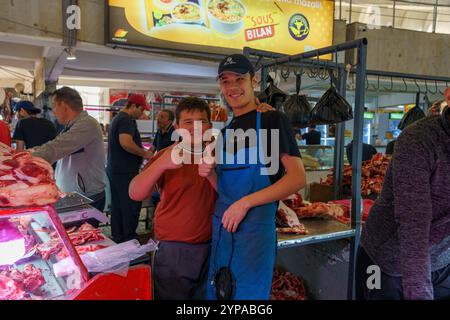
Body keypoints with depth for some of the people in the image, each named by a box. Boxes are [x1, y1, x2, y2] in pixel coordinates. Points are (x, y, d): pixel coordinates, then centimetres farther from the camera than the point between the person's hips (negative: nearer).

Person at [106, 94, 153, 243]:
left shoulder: (118, 118, 19)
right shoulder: (127, 120, -14)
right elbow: (126, 142, -30)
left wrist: (143, 151, 22)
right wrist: (144, 153, -18)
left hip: (115, 169, 11)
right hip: (125, 172, -11)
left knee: (117, 206, 15)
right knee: (131, 206, -2)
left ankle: (117, 237, 24)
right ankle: (129, 239, 7)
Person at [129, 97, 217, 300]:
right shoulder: (166, 156, -7)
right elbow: (135, 194, -18)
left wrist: (212, 176, -24)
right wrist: (162, 163, -35)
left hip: (210, 246, 3)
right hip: (173, 249, -2)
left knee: (206, 295, 18)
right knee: (171, 296, 11)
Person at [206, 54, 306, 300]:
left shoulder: (273, 121, -5)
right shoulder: (225, 132, 14)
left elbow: (298, 178, -14)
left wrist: (245, 203, -19)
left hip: (255, 226, -6)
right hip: (222, 227, 7)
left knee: (248, 294, 5)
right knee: (218, 293, 17)